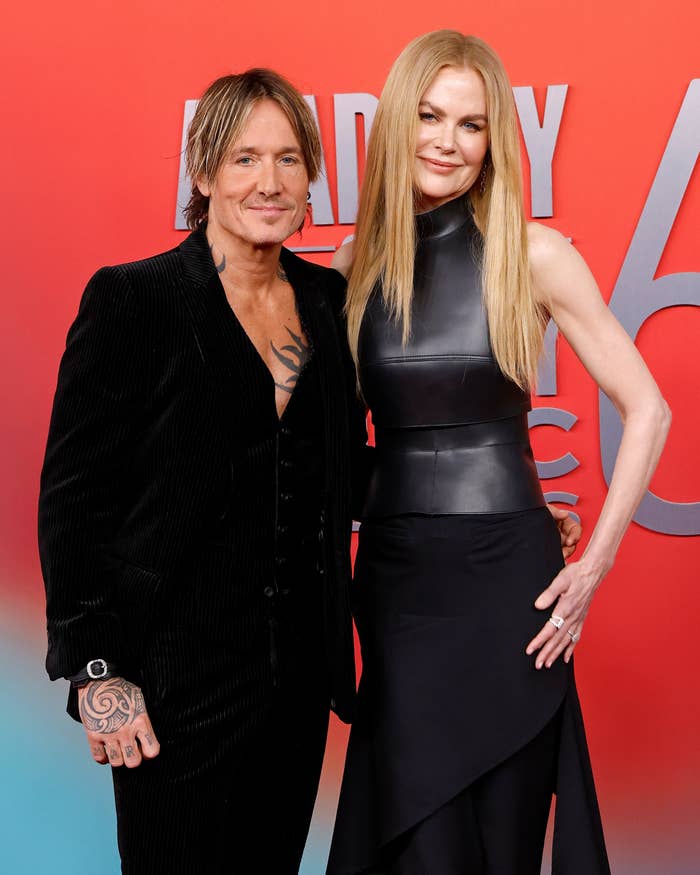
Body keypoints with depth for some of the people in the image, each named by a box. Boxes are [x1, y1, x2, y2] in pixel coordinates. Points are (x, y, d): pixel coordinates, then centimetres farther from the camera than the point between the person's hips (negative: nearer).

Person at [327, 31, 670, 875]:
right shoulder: (358, 263, 3)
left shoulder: (533, 255, -6)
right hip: (393, 576, 2)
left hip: (505, 577, -2)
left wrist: (594, 565, -6)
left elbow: (647, 411, -2)